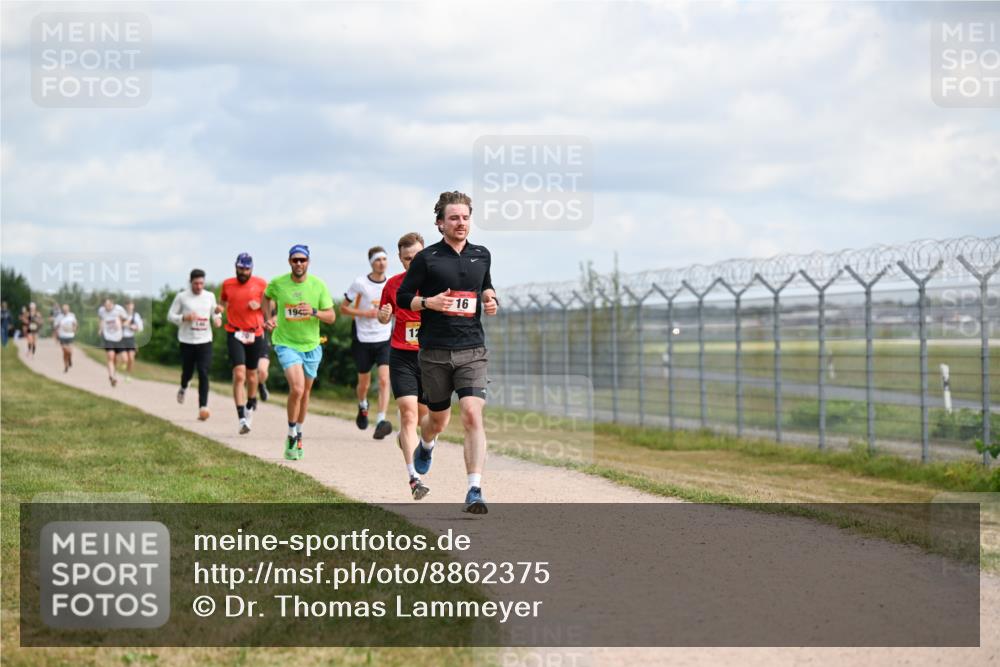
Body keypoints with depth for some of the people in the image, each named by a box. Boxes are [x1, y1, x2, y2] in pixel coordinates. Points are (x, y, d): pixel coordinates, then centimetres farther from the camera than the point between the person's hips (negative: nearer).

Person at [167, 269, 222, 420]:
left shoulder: (210, 296, 5)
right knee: (188, 372, 9)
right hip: (187, 341, -1)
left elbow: (215, 312, 19)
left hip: (205, 341, 1)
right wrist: (184, 318, -16)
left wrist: (218, 319, -4)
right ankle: (183, 388, 46)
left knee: (203, 374, -11)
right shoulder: (182, 296, -2)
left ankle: (203, 407, -13)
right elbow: (170, 315, 2)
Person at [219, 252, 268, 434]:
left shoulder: (260, 283, 0)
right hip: (234, 334, -1)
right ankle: (242, 419, -17)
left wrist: (259, 305, -12)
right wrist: (220, 308, -1)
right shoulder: (227, 284, 4)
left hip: (255, 334, 1)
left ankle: (251, 404, 43)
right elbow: (222, 301, 21)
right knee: (239, 375, -14)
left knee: (252, 374, 14)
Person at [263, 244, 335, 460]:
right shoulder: (277, 283, -8)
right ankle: (291, 435, -4)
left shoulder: (318, 285, -7)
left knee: (305, 393, 15)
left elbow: (331, 316, -4)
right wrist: (269, 318, 4)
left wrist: (314, 312, -22)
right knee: (297, 388, -21)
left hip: (311, 345, 3)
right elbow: (267, 297, 17)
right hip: (286, 343, -3)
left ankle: (298, 434, 37)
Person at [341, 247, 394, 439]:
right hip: (363, 339, -1)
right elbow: (343, 308, -1)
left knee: (384, 380, -17)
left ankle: (380, 421, -22)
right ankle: (362, 406, 45)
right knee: (364, 382, 12)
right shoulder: (360, 283, -5)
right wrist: (364, 313, -14)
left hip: (385, 339, 1)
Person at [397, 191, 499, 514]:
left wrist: (490, 300, 6)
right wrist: (428, 302, -16)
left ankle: (475, 490, -18)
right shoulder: (426, 258, -2)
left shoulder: (481, 255, 9)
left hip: (472, 350, 1)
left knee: (473, 415, -16)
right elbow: (402, 297, 2)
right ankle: (426, 446, 50)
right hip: (435, 351, -1)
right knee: (438, 420, 12)